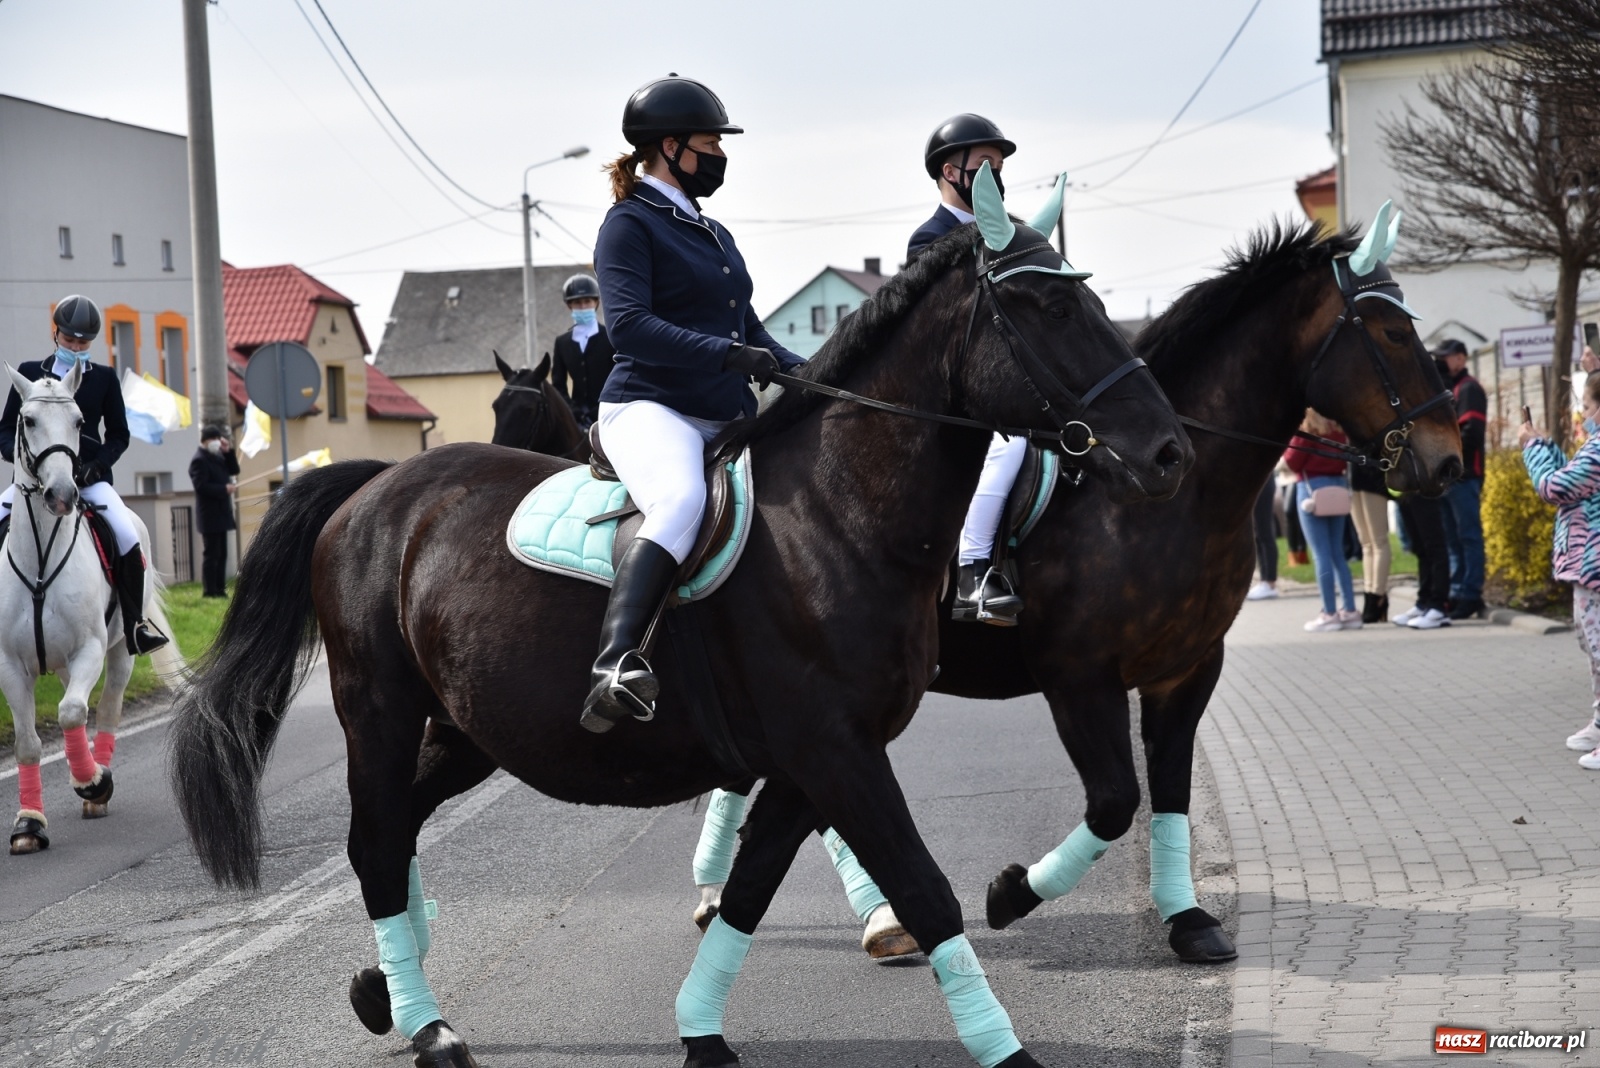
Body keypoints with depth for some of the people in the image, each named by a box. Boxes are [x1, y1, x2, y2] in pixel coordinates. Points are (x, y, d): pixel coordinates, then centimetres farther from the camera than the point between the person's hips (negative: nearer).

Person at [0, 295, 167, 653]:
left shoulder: (105, 379, 8)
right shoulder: (29, 373, 8)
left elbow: (119, 435, 9)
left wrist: (95, 466, -8)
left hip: (89, 477, -1)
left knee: (128, 539, -23)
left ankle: (135, 627, -13)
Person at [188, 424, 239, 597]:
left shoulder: (216, 456, 15)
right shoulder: (199, 460, -14)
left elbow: (234, 471, 13)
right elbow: (201, 486, -23)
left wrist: (228, 452, 1)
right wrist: (224, 489, -22)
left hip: (220, 514, 9)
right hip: (210, 516, -9)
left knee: (221, 554, 11)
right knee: (211, 554, -8)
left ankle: (219, 588, 15)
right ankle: (209, 590, -6)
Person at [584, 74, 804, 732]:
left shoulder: (715, 235, 25)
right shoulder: (630, 224, -1)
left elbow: (751, 336, 29)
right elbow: (630, 325, -16)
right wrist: (725, 353, -26)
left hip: (726, 419, 9)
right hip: (651, 409, -9)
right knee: (683, 501, -39)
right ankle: (614, 666, -52)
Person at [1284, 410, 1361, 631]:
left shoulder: (1306, 427, -12)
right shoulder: (1339, 426, 6)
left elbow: (1293, 462, -8)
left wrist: (1287, 443, 6)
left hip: (1312, 487, -6)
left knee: (1321, 554, -3)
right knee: (1338, 553, 11)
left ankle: (1330, 614, -3)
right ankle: (1350, 611, 10)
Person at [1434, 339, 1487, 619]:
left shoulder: (1468, 389, -5)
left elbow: (1471, 433, -17)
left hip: (1462, 476, -9)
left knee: (1468, 536, -6)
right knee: (1452, 539, 10)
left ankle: (1471, 596, -6)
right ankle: (1456, 593, 13)